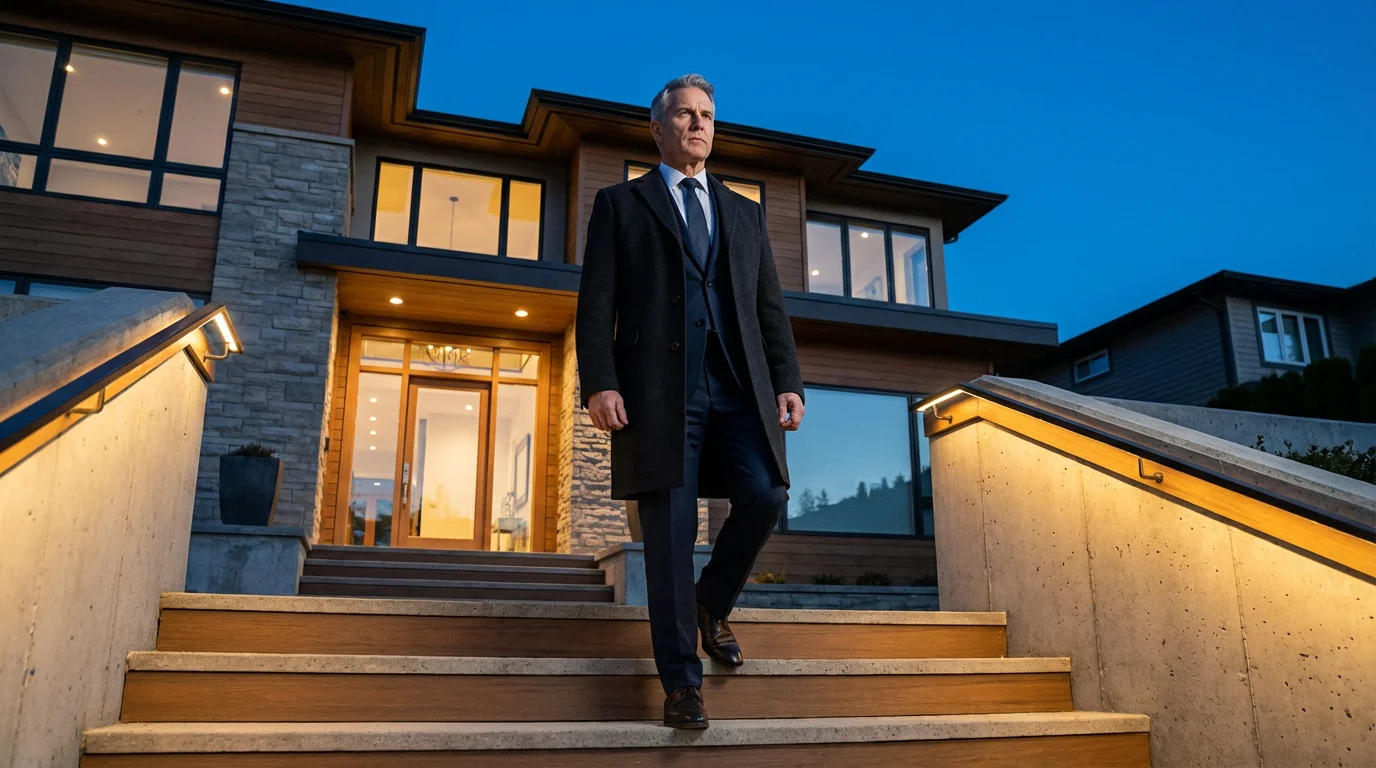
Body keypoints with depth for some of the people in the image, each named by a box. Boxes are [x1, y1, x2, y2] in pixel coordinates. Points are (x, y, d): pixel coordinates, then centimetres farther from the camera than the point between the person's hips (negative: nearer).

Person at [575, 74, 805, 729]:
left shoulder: (745, 214, 23)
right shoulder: (620, 204, 13)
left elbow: (771, 307, 17)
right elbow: (596, 304, 3)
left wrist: (788, 382, 5)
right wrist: (599, 383, -9)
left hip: (738, 386, 3)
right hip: (658, 388, -3)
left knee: (766, 496, -13)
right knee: (670, 528, -4)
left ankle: (711, 604, 16)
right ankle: (681, 679, 7)